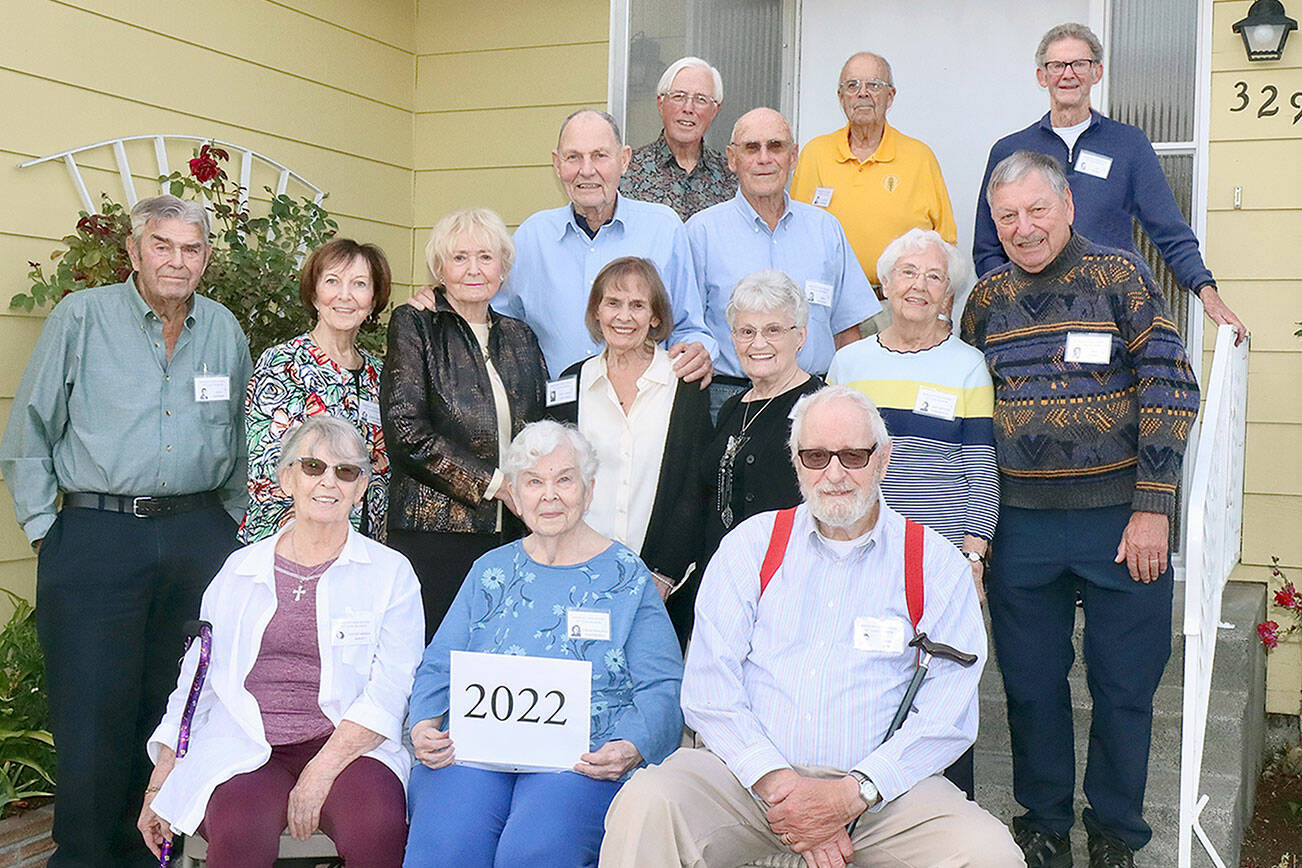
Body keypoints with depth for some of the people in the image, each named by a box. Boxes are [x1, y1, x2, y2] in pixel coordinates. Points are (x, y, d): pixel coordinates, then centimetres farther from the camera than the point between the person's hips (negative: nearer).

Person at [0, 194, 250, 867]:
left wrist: (229, 517, 13)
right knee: (93, 713, -2)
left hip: (198, 533, 4)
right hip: (97, 534, -3)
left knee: (179, 709, 9)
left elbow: (239, 438, 19)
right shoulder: (82, 317, -1)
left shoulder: (225, 330, 10)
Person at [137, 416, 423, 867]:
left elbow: (388, 694, -1)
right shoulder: (239, 569, 17)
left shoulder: (390, 572, 8)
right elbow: (195, 679, 18)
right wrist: (158, 785, 10)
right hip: (245, 752, 2)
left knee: (377, 826, -33)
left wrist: (322, 771, -14)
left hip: (349, 746, -1)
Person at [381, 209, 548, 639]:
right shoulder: (414, 325, 2)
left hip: (511, 537, 4)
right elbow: (406, 430, -9)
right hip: (432, 534, -4)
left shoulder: (520, 337, 17)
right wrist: (493, 483, -10)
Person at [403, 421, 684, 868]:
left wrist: (630, 748, -17)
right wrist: (425, 726, -4)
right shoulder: (491, 571, 21)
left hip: (583, 759, -2)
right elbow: (438, 667, 17)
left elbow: (661, 690, 3)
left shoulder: (626, 576, 11)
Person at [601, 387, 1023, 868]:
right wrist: (779, 785, -14)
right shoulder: (751, 544, 9)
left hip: (880, 783, 1)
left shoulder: (935, 563, 6)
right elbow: (709, 685, 0)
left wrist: (849, 795, -16)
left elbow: (946, 716, -3)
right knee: (643, 806, -28)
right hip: (749, 770, 0)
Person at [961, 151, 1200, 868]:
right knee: (1030, 683, 10)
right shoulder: (986, 298, 8)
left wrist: (1152, 508, -13)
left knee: (1124, 685, 6)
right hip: (1019, 522, 3)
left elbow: (1170, 389, -7)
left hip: (1120, 518, -2)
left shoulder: (1119, 277, -2)